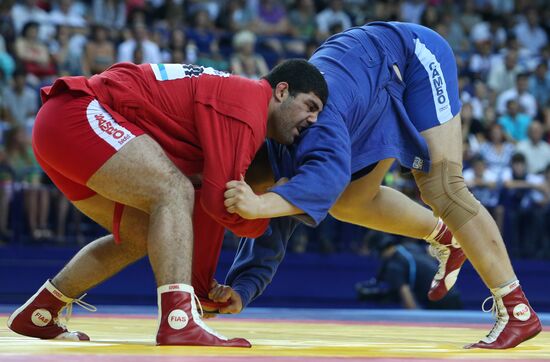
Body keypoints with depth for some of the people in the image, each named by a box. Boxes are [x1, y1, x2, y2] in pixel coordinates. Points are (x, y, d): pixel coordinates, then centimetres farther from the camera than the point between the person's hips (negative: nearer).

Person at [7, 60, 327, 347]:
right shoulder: (246, 103, -14)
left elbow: (207, 204, 24)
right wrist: (262, 222, 2)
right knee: (175, 192, -23)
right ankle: (180, 322, -33)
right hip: (78, 112, -11)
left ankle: (35, 315, 28)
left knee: (142, 235, 18)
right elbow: (220, 200, -19)